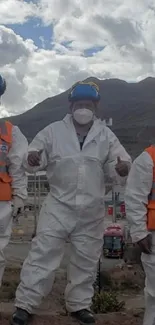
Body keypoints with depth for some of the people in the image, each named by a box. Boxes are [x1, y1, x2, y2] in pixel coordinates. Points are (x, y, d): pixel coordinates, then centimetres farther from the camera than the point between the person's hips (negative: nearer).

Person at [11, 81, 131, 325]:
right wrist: (32, 160, -27)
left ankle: (79, 305, 32)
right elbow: (32, 163, -1)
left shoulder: (106, 135, 1)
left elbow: (120, 162, 1)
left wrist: (123, 167, -25)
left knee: (86, 261, 13)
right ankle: (25, 305, 10)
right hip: (58, 206, -2)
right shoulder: (53, 131, -3)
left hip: (91, 211, 2)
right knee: (42, 256, -3)